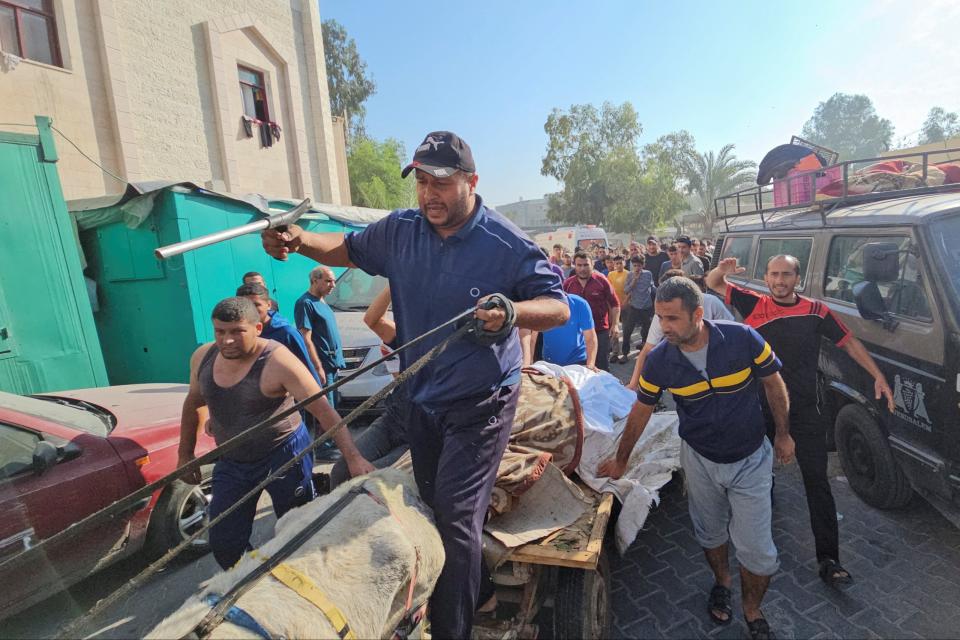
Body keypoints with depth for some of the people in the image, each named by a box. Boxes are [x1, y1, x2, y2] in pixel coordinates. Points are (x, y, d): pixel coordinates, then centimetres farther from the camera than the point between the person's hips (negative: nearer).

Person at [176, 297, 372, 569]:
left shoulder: (277, 361, -24)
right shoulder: (203, 357, -5)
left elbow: (324, 410, -27)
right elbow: (193, 403, 14)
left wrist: (353, 457, -34)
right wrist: (185, 454, 16)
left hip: (284, 455, -5)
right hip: (231, 462, 6)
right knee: (224, 546, 11)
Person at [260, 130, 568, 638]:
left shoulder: (506, 244, -17)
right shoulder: (400, 230, -2)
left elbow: (559, 307, -16)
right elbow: (349, 249, 15)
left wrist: (511, 314, -37)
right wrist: (301, 241, -6)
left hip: (478, 404, -6)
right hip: (417, 396, 6)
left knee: (455, 517, -5)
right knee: (430, 508, 21)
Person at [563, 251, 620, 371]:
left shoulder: (601, 280, -7)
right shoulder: (568, 283, -1)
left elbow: (615, 304, -2)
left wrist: (615, 325, -10)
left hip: (601, 331, -2)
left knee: (602, 365, 9)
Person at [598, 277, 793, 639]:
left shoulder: (743, 339, -25)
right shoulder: (659, 360, -20)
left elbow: (774, 385, -6)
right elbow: (641, 411, -5)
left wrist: (783, 434, 3)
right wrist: (621, 459, 4)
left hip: (750, 459, -1)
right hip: (699, 459, 2)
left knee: (756, 549, 3)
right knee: (710, 534, 20)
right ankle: (721, 582, 52)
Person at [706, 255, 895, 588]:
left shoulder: (816, 312, -4)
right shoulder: (754, 305, -5)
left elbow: (850, 343, 7)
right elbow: (713, 283, -4)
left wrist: (878, 377, 1)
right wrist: (723, 270, -26)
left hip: (805, 411, 0)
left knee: (817, 482, 2)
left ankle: (828, 559, 10)